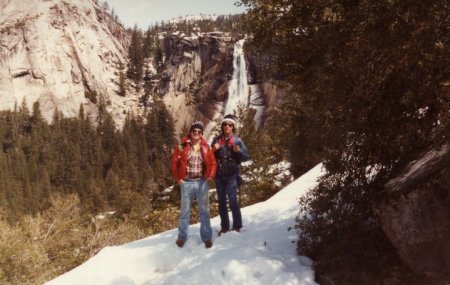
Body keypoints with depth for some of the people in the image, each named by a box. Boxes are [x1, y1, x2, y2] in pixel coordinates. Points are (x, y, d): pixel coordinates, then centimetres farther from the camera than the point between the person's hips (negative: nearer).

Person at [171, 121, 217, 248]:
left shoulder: (206, 147, 1)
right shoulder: (182, 146, -4)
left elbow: (213, 163, 8)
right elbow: (174, 162, -1)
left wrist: (211, 175, -4)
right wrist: (178, 178, -3)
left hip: (202, 182, 1)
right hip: (187, 182, -1)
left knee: (204, 210, 7)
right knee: (185, 210, 9)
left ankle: (207, 237, 15)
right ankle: (182, 236, 20)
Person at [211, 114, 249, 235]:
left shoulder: (237, 140, -1)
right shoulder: (217, 139, 7)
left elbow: (246, 157, -2)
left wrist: (238, 151, -22)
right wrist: (214, 150, -7)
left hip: (231, 175, -4)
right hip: (219, 175, 4)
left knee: (233, 201, -7)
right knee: (221, 202, 9)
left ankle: (237, 226, 4)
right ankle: (224, 226, 18)